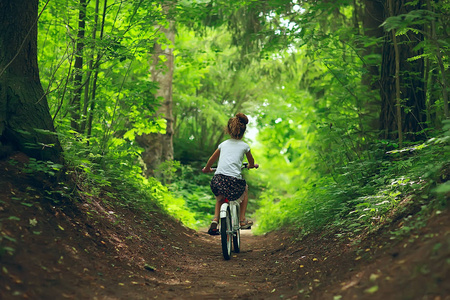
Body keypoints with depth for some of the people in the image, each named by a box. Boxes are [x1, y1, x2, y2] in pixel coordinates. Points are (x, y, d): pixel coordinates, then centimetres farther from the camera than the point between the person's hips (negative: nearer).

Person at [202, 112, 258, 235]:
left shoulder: (223, 144, 17)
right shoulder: (244, 146, 11)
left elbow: (211, 160, 31)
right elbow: (251, 162, 31)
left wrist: (206, 169, 53)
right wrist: (252, 165, 55)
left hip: (217, 181, 2)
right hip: (234, 182, -2)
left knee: (220, 198, 35)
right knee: (245, 189, 33)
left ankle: (215, 220, 13)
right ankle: (242, 220, 29)